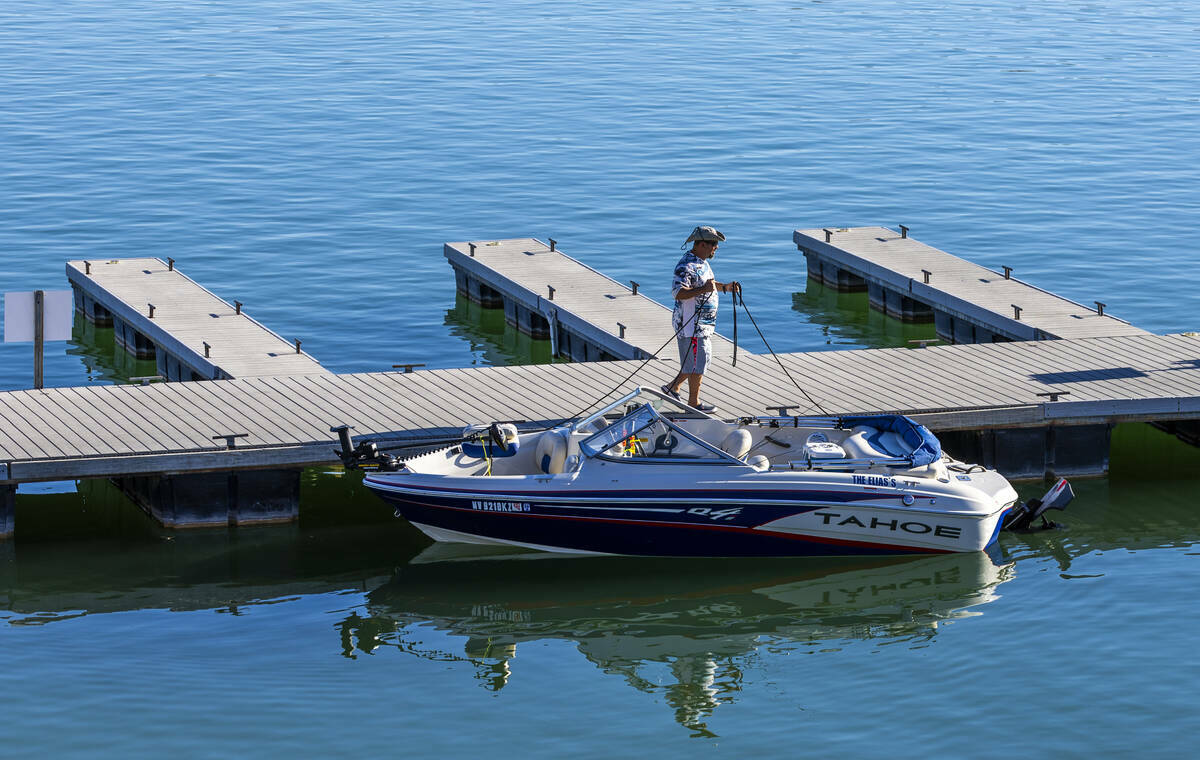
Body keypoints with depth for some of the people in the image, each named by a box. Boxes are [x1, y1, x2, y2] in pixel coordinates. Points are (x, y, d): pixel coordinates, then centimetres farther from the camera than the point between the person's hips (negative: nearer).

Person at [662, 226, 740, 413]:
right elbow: (677, 292, -31)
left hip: (704, 322, 10)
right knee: (697, 361, -3)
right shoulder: (686, 266, -20)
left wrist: (725, 287, 11)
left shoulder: (702, 262, 13)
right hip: (691, 323, -10)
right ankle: (693, 402, 8)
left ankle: (673, 387, 29)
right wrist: (703, 290, -40)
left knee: (703, 358, 17)